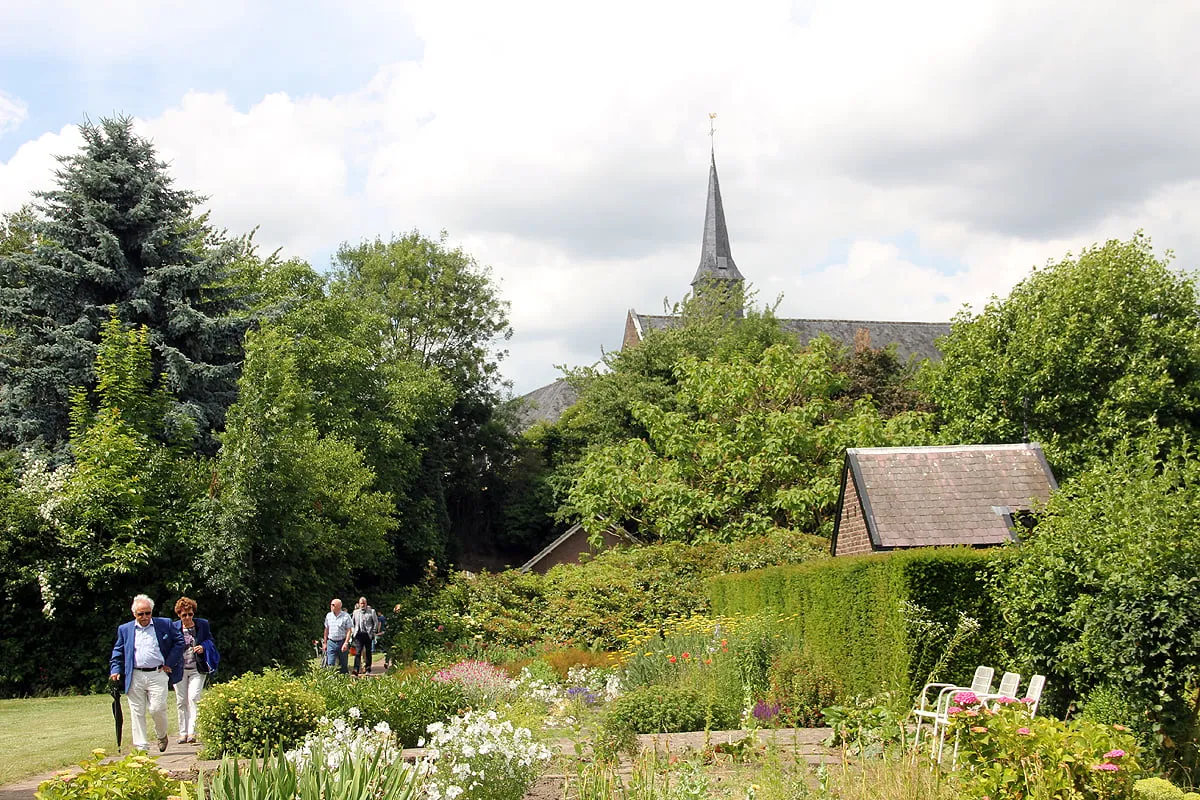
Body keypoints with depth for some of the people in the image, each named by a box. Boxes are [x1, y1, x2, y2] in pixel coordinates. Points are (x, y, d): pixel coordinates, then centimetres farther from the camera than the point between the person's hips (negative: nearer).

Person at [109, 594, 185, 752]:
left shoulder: (164, 624, 6)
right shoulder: (125, 629, 12)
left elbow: (179, 641, 10)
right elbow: (118, 651, 16)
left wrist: (170, 663, 3)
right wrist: (115, 670, 2)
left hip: (157, 675, -2)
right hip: (135, 677, 2)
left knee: (157, 708, -9)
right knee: (137, 712, 1)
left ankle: (162, 736, 19)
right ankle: (141, 746, 8)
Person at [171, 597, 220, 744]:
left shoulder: (203, 625, 3)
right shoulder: (173, 627, 3)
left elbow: (211, 642, 11)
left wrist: (203, 647, -11)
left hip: (197, 669, -2)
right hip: (179, 670, 2)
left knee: (193, 699, -14)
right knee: (181, 702, 5)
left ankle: (192, 731, -16)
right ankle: (183, 732, 13)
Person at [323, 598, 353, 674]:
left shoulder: (346, 616, -5)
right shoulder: (328, 616, 8)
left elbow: (349, 631, -6)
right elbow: (326, 630, 15)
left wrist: (346, 643, -15)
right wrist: (324, 642, 13)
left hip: (342, 642, -3)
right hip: (331, 643, 3)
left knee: (343, 665, 5)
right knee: (330, 664, -7)